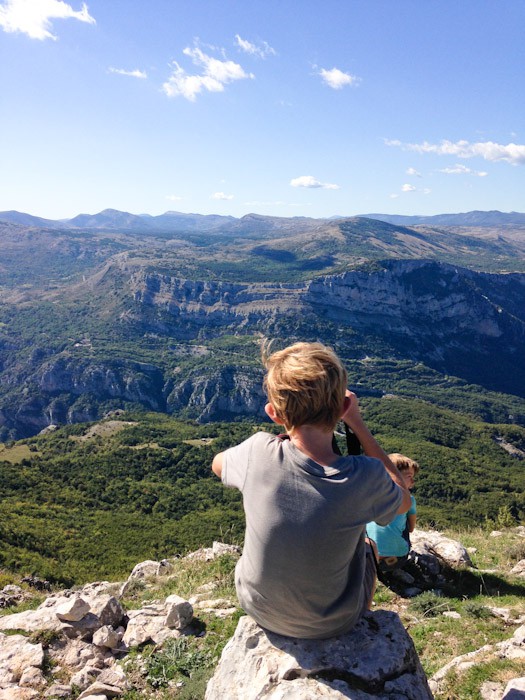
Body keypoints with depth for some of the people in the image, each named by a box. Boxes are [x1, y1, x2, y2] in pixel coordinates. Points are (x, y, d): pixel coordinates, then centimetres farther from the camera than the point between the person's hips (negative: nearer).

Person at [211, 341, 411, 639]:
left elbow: (218, 463, -1)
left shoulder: (258, 454, -27)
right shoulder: (365, 476, -30)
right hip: (333, 624, -1)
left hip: (260, 611, 2)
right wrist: (358, 424, -8)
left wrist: (288, 426, 1)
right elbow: (404, 500, -4)